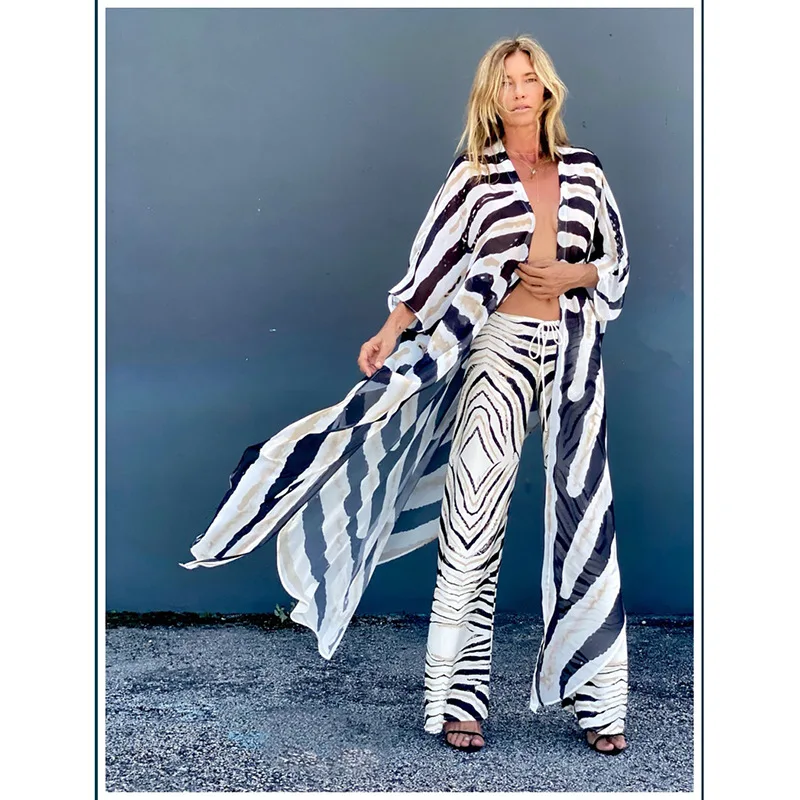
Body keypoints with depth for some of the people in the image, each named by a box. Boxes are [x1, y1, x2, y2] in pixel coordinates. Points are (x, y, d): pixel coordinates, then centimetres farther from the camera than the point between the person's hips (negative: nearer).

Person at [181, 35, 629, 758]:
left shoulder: (584, 170, 11)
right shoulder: (474, 175, 4)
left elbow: (618, 263, 16)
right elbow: (434, 261, 2)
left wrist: (573, 274, -4)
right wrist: (389, 334, -7)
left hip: (572, 349, 3)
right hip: (501, 345, -2)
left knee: (584, 513, 3)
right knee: (474, 516, -8)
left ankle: (597, 701, 13)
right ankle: (458, 697, 2)